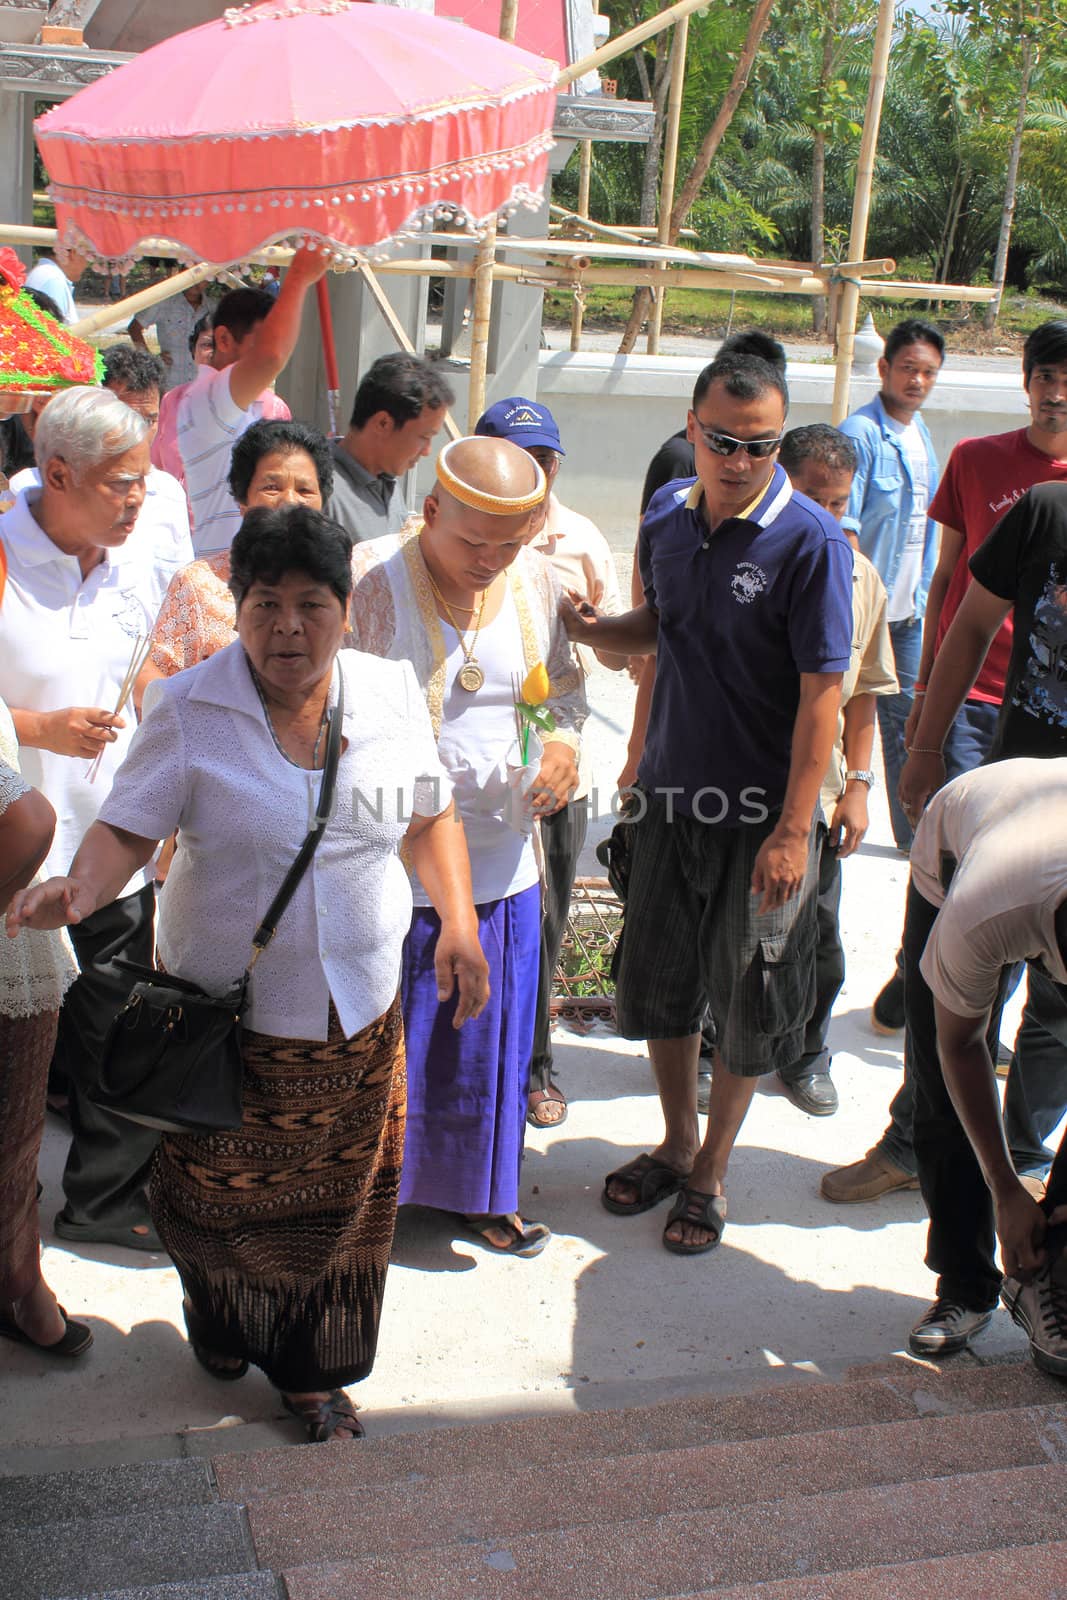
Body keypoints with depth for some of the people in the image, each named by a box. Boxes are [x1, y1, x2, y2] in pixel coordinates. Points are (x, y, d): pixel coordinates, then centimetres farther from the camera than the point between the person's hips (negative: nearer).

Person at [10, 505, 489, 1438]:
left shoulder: (392, 694, -2)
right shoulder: (187, 710, -10)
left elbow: (430, 816, 10)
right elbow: (128, 829, -13)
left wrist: (459, 920, 2)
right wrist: (80, 890, -33)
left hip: (357, 1012, 2)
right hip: (227, 1010, -2)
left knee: (340, 1197, 12)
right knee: (223, 1189, 15)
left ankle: (313, 1371, 34)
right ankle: (222, 1325, 46)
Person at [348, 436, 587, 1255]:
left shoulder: (539, 580, 1)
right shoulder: (368, 578, -15)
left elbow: (566, 686, 16)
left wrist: (565, 742, -4)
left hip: (502, 858, 5)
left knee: (492, 1033, 17)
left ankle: (481, 1192, 38)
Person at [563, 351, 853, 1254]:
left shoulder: (811, 541, -17)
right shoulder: (667, 518, 2)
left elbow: (822, 692, -18)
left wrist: (793, 831, -21)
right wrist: (585, 627, -4)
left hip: (761, 809, -5)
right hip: (670, 794, 5)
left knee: (748, 1004, 8)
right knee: (660, 980, 16)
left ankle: (711, 1171, 27)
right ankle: (676, 1144, 37)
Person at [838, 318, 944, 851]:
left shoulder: (919, 432, 10)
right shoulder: (860, 434, -16)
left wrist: (923, 593, 17)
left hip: (908, 610, 8)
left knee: (905, 718, 15)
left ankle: (913, 835, 25)